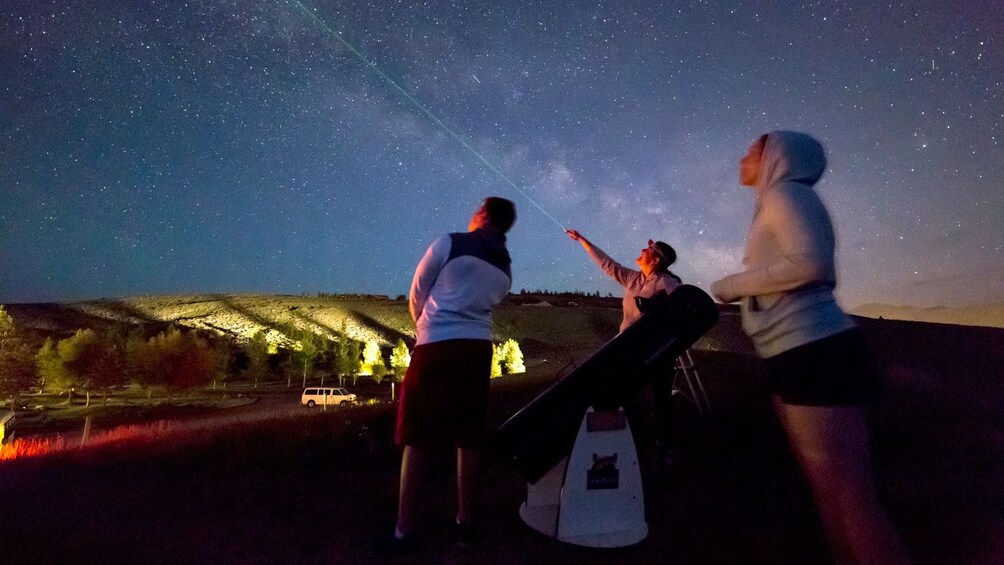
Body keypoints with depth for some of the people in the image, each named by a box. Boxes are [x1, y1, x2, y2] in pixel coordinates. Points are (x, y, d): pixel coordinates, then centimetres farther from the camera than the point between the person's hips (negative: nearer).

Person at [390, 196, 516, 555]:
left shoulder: (450, 243, -3)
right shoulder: (505, 271, 15)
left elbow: (416, 294, 4)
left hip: (438, 344, -5)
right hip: (478, 347, 5)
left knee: (417, 434, 3)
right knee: (468, 435, 13)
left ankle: (405, 530, 10)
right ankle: (465, 521, 21)